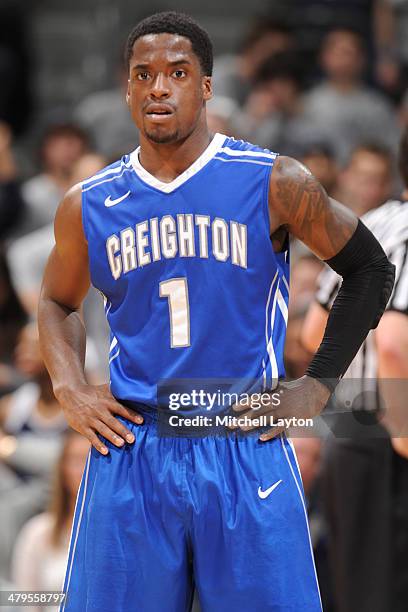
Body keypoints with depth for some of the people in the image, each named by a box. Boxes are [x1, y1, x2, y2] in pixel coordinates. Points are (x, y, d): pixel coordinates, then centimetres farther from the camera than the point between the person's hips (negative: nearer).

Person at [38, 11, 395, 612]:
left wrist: (317, 385, 2)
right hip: (130, 452, 2)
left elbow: (371, 268, 7)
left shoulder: (275, 184, -3)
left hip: (246, 446, -2)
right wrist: (69, 388, 6)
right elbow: (58, 300, 24)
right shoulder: (89, 205, 6)